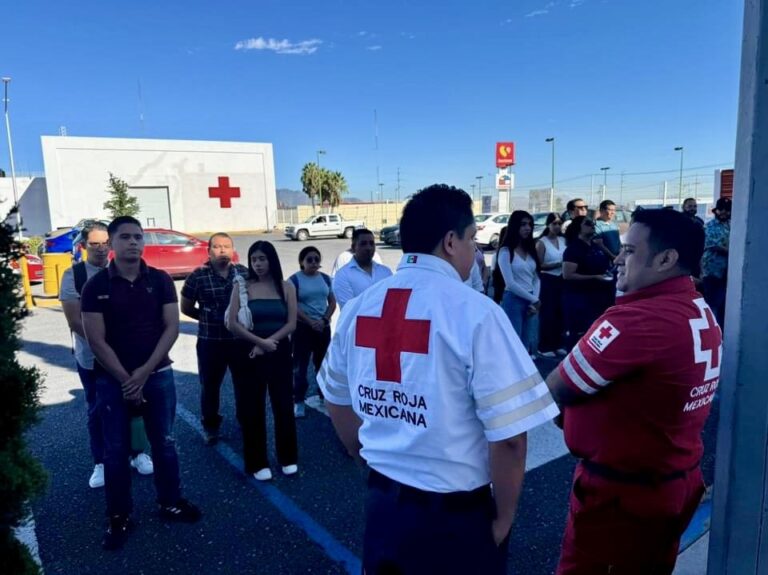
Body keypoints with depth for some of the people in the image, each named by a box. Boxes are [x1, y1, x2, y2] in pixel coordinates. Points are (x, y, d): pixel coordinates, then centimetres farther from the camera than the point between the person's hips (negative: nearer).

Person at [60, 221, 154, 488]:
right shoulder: (73, 275, -7)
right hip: (92, 359, -1)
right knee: (97, 411, 12)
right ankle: (101, 463, 26)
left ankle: (139, 453, 28)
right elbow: (75, 321, -11)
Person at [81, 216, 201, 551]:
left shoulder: (160, 281, -1)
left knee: (164, 443, 11)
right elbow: (96, 340, -7)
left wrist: (144, 372, -12)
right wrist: (126, 380, -11)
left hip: (158, 375, 1)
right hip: (112, 379, -1)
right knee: (116, 450, 8)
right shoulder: (96, 286, -5)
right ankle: (119, 517, 24)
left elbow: (171, 327, -5)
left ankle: (170, 503, 28)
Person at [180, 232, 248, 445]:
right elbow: (186, 308, 3)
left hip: (241, 339, 2)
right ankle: (211, 426, 29)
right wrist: (208, 318, 1)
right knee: (210, 385, 9)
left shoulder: (244, 273, -2)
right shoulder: (198, 276, -8)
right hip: (210, 341, -2)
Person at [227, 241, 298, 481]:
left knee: (283, 404, 7)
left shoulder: (286, 287, 1)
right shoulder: (242, 287, -1)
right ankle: (258, 463, 18)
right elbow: (233, 324, -8)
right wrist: (260, 341, -16)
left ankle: (288, 458, 23)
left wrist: (266, 344, -13)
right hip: (248, 354, 0)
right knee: (252, 408, 5)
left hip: (279, 352, 1)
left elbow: (291, 324, -4)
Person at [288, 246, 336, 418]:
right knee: (300, 365, -2)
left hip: (323, 327, 4)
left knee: (323, 363, 10)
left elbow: (332, 302, 7)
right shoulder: (295, 279, -5)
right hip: (302, 327, -4)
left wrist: (324, 319, -9)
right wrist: (310, 321, -16)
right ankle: (299, 401, 5)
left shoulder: (325, 278, 7)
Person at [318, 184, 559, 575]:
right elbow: (508, 435, -21)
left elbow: (337, 399, 8)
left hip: (381, 503, 5)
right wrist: (503, 517, -5)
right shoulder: (475, 312, -21)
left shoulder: (358, 308, -4)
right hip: (454, 516, -4)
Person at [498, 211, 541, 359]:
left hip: (532, 301, 6)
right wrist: (533, 300, -10)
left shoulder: (531, 250, 11)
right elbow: (510, 283, -14)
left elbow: (536, 278, 10)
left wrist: (535, 300, -5)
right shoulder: (506, 251, -9)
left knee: (530, 345, 11)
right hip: (513, 300, -6)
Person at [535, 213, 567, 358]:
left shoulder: (563, 240, 9)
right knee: (547, 313, -4)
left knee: (559, 312, 6)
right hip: (547, 281, -5)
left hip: (561, 280, 5)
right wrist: (558, 264, -18)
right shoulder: (542, 242, -7)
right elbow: (539, 266, -13)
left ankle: (557, 344, 19)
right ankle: (544, 347, 4)